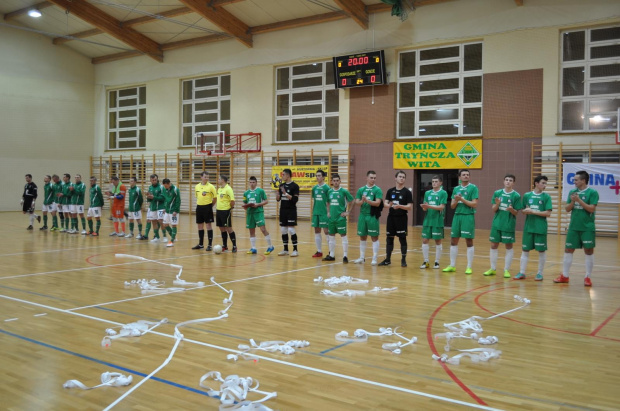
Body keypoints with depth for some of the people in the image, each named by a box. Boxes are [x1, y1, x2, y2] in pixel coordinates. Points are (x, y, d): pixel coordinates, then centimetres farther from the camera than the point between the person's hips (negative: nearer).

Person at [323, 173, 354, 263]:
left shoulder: (344, 191, -7)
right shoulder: (329, 191, 7)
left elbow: (352, 201, -2)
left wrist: (348, 212, -4)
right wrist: (329, 212, 11)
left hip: (341, 218, -5)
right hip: (331, 217, 5)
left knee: (343, 236, -3)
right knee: (331, 236, 11)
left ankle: (345, 256, 1)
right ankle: (332, 255, 21)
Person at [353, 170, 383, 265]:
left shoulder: (377, 190, -3)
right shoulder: (361, 189, 8)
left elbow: (377, 203, -14)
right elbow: (357, 202, 3)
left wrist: (367, 200, -25)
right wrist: (362, 201, -18)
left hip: (373, 216, -4)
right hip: (362, 215, 4)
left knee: (374, 237, 0)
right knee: (362, 237, 11)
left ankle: (374, 259, 7)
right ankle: (362, 257, 22)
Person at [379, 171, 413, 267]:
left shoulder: (407, 192, -3)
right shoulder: (390, 191, 8)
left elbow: (410, 207, -9)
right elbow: (385, 203, 5)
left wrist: (399, 206, -24)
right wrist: (389, 205, -19)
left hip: (402, 218, -3)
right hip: (391, 217, 4)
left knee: (402, 238, 0)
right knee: (389, 238, 7)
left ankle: (403, 260, 10)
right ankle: (387, 259, 15)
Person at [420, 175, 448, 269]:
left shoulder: (443, 193, -4)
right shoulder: (427, 193, 10)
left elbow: (441, 207, -13)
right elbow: (425, 208, 8)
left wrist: (429, 206, -23)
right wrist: (424, 207, -16)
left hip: (438, 221, -4)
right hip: (427, 220, 4)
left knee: (438, 241, 3)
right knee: (425, 240, 3)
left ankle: (437, 262, 13)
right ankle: (426, 261, 13)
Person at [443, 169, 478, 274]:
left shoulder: (473, 188, -3)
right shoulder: (456, 189, 12)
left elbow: (475, 204, -11)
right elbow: (452, 206, 11)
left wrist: (462, 199, -16)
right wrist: (456, 200, -9)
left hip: (468, 217, -5)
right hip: (457, 216, 5)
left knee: (469, 242, -1)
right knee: (453, 241, 7)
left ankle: (469, 267, 6)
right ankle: (452, 266, 17)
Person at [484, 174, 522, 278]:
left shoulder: (516, 195, -5)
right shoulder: (497, 193, 3)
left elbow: (516, 212, -4)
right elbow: (493, 209, 3)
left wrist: (511, 209, -25)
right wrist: (497, 204, -17)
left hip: (509, 225, -3)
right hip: (496, 224, 3)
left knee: (509, 247, 4)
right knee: (494, 246, 8)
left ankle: (506, 270, 14)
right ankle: (493, 269, 21)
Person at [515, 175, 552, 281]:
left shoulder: (546, 197, -2)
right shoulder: (527, 195, 6)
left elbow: (548, 213, -8)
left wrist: (533, 212, -13)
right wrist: (526, 211, -12)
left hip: (540, 228, -2)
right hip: (528, 227, 2)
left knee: (541, 250, 5)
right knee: (525, 250, 6)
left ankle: (540, 273, 16)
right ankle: (522, 272, 14)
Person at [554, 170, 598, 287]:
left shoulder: (592, 192, -6)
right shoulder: (572, 192, 7)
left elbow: (591, 209, -14)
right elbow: (567, 209, 7)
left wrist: (579, 200, -19)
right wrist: (572, 201, -12)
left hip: (587, 228, -4)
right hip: (573, 227, 5)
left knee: (589, 251, 2)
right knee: (568, 250, 6)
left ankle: (588, 277, 11)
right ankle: (565, 276, 16)